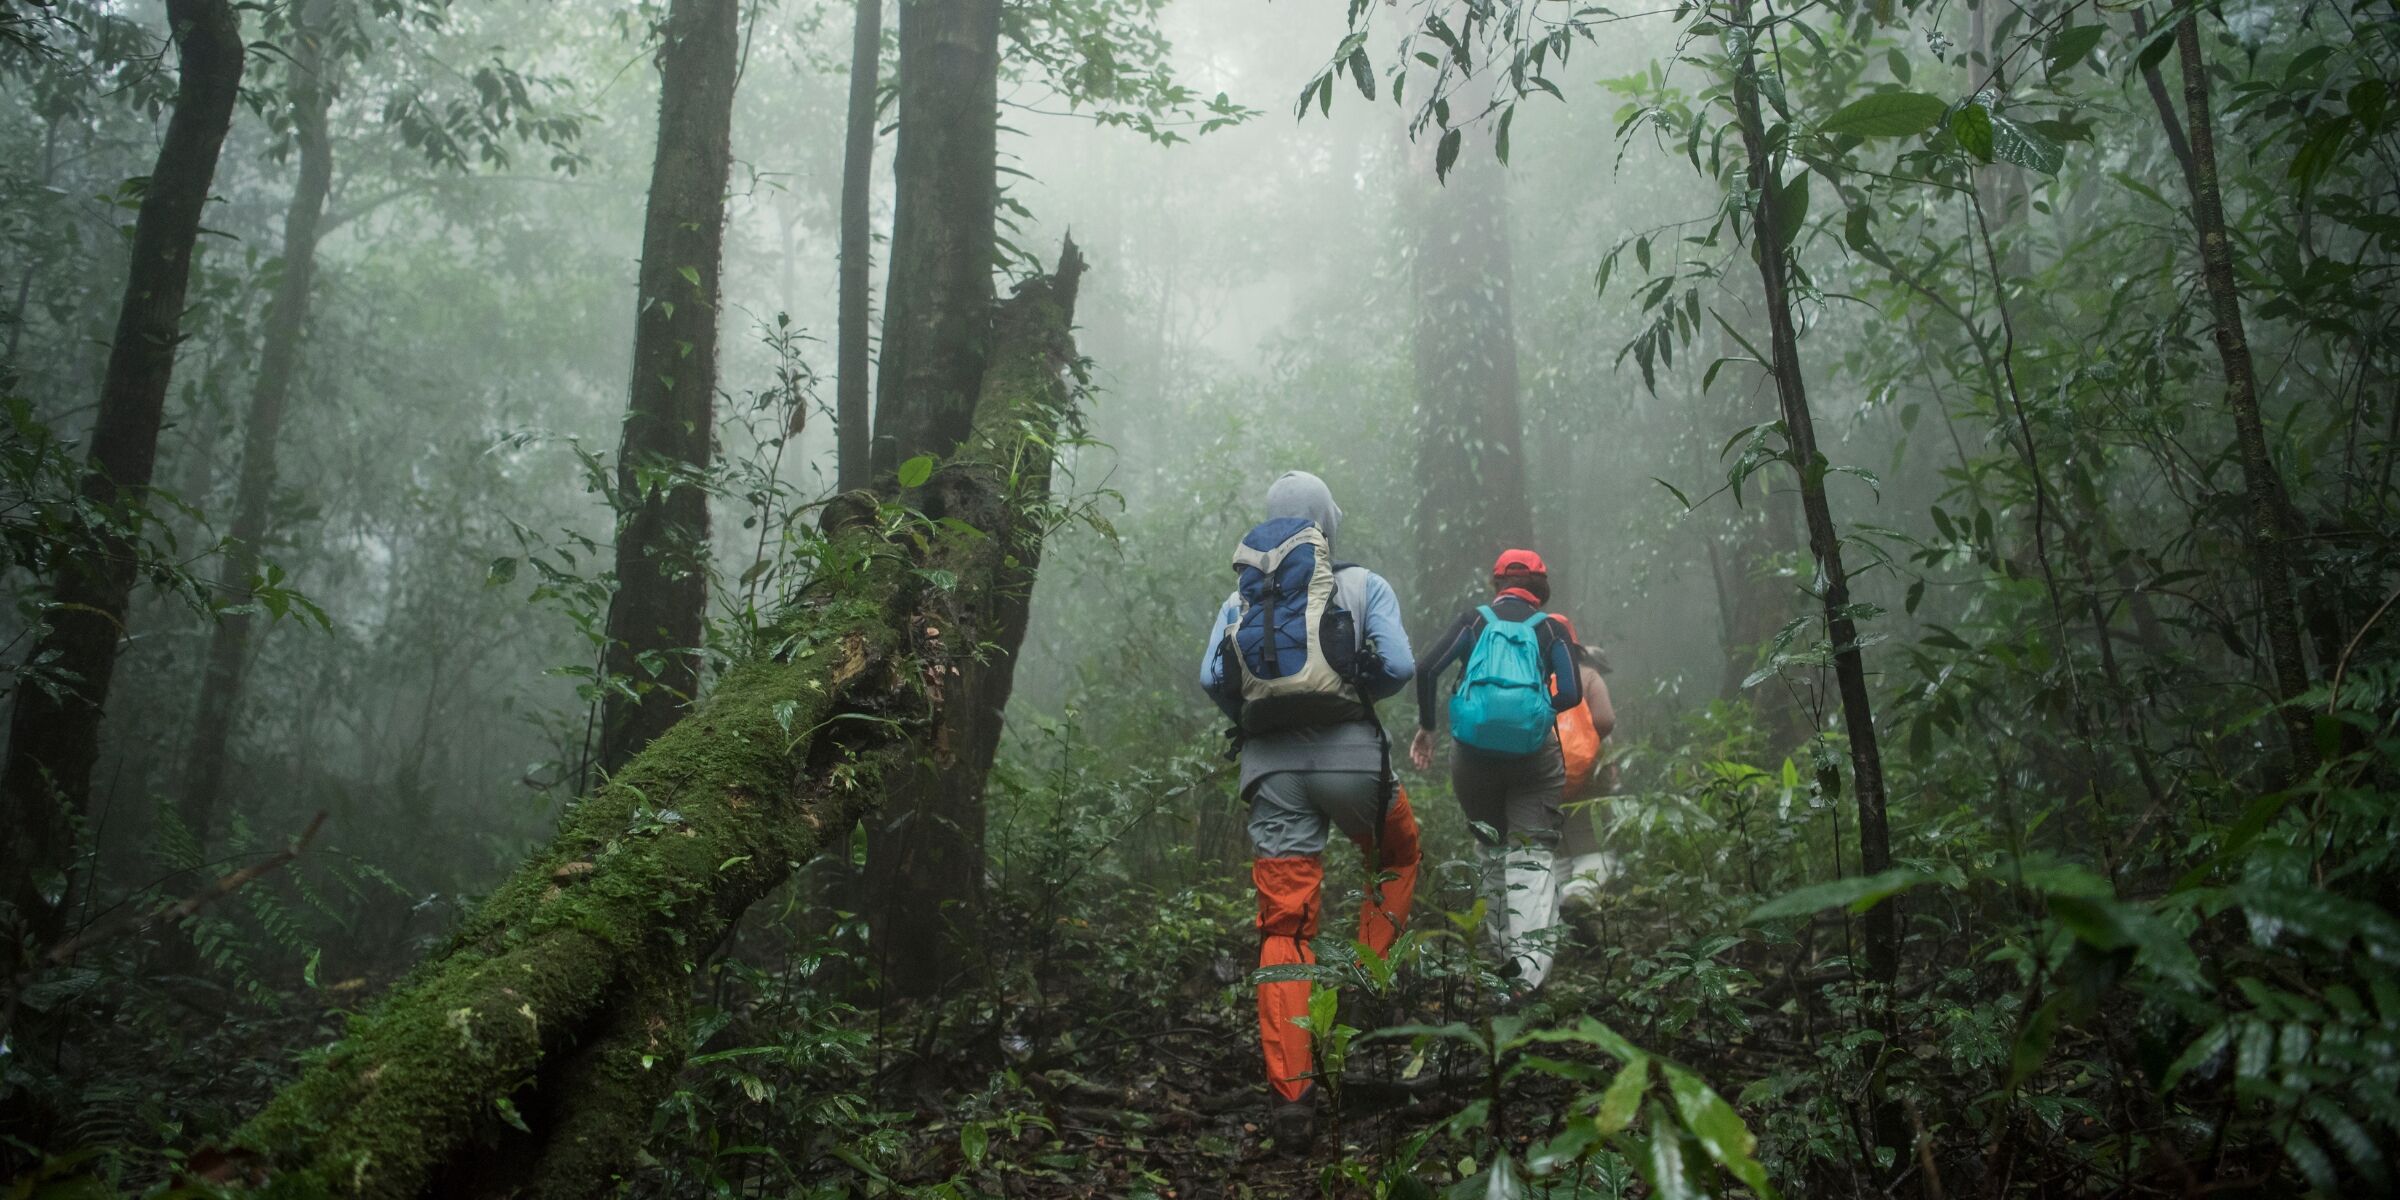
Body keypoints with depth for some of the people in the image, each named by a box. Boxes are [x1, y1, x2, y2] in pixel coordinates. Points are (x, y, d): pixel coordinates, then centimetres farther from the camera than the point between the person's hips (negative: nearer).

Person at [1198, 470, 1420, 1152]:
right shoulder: (1362, 585, 8)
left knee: (1284, 929, 2)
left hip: (1269, 765, 2)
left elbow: (1211, 677, 3)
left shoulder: (1240, 596, 16)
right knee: (1396, 858, 29)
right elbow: (1398, 668, -3)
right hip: (1349, 753, -2)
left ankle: (1290, 1096, -6)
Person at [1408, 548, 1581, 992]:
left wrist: (1426, 727, 6)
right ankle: (1530, 954, -17)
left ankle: (1503, 948, 23)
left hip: (1474, 754, 1)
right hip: (1534, 757, -1)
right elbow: (1571, 694, -4)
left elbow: (1426, 668, -4)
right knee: (1533, 856, 1)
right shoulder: (1551, 629, 7)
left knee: (1492, 849, 19)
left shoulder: (1475, 620, 9)